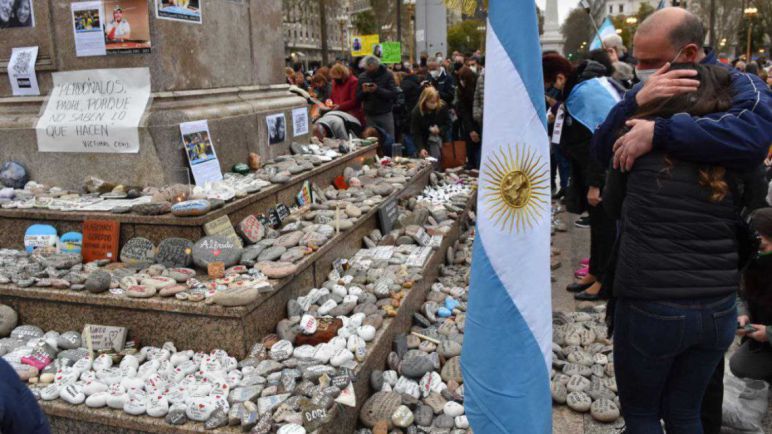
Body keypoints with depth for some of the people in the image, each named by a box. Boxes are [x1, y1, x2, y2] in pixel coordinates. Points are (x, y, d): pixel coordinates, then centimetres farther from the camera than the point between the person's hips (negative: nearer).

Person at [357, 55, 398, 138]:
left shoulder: (387, 75, -3)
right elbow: (358, 97, 6)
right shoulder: (362, 77, 6)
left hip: (385, 114, -2)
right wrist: (363, 91, -16)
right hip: (369, 115, 2)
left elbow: (393, 94, -13)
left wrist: (378, 90, -24)